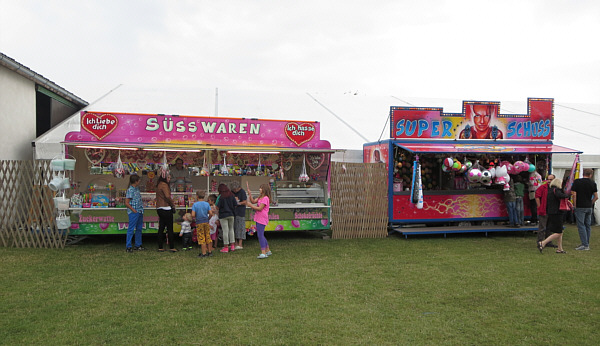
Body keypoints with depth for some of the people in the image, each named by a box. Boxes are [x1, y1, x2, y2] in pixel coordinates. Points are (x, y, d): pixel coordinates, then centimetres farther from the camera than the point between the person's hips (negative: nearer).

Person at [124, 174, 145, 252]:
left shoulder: (137, 189, 13)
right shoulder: (130, 190, -13)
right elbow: (126, 203, -16)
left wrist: (141, 207, 13)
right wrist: (133, 210, -15)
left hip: (140, 212, 9)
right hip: (133, 213, -9)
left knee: (139, 229, 13)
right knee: (131, 229, -4)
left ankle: (138, 245, 22)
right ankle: (128, 247, 1)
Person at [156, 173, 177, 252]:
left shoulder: (158, 185, 15)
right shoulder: (164, 185, -12)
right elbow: (167, 196, -21)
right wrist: (173, 205, -9)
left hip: (159, 209, 9)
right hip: (166, 209, -9)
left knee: (161, 228, 10)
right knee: (170, 228, -2)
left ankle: (160, 247, 13)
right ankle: (171, 247, 3)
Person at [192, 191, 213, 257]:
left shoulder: (195, 204, -8)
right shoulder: (207, 204, 0)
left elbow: (193, 215, -16)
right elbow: (210, 213, -5)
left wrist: (195, 217, 6)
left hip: (199, 223, -3)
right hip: (206, 222, 3)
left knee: (201, 238, 1)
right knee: (208, 237, 11)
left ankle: (204, 253, 3)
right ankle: (210, 252, 18)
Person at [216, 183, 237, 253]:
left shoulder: (220, 197, -12)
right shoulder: (231, 195, 2)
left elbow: (217, 207, -12)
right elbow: (235, 205, 5)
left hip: (223, 215, -4)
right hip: (231, 214, 5)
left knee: (225, 231, -1)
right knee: (231, 229, 16)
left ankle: (226, 247, 4)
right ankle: (232, 245, 17)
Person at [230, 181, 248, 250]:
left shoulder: (242, 192, -6)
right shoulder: (232, 192, 14)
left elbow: (244, 202, -7)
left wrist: (238, 203, -18)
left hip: (240, 213, -7)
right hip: (233, 212, 7)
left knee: (240, 227, -6)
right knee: (234, 227, 7)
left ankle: (240, 245, -4)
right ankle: (236, 244, 13)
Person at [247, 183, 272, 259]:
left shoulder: (265, 198, -15)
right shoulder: (260, 197, 17)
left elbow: (260, 208, -19)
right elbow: (253, 201, 12)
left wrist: (250, 205, -13)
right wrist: (249, 192, 6)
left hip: (262, 219, -10)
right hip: (258, 219, 10)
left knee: (260, 235, -12)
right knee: (261, 235, 16)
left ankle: (263, 253, -12)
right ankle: (268, 250, 26)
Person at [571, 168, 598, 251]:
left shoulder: (577, 181, -6)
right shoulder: (593, 183, 4)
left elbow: (574, 195, -10)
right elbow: (596, 197, 3)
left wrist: (574, 205, -2)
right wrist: (590, 203, 15)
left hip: (580, 207, -5)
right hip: (589, 207, 5)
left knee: (581, 225, -4)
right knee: (588, 225, 11)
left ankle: (585, 245, -7)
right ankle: (587, 244, 16)